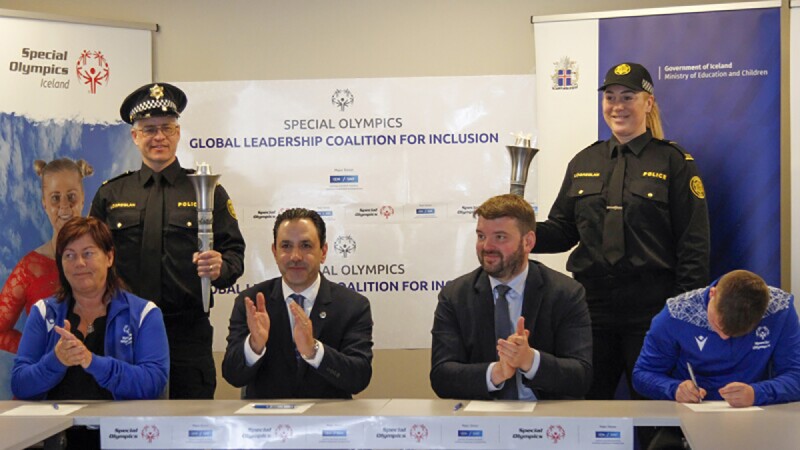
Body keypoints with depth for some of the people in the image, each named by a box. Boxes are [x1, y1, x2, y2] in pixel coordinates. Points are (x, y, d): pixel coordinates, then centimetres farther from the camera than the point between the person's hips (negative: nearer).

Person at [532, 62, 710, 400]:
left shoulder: (674, 162, 0)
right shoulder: (583, 162, 12)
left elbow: (694, 244, -3)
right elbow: (562, 230, 13)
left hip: (651, 308, -4)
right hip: (592, 303, 4)